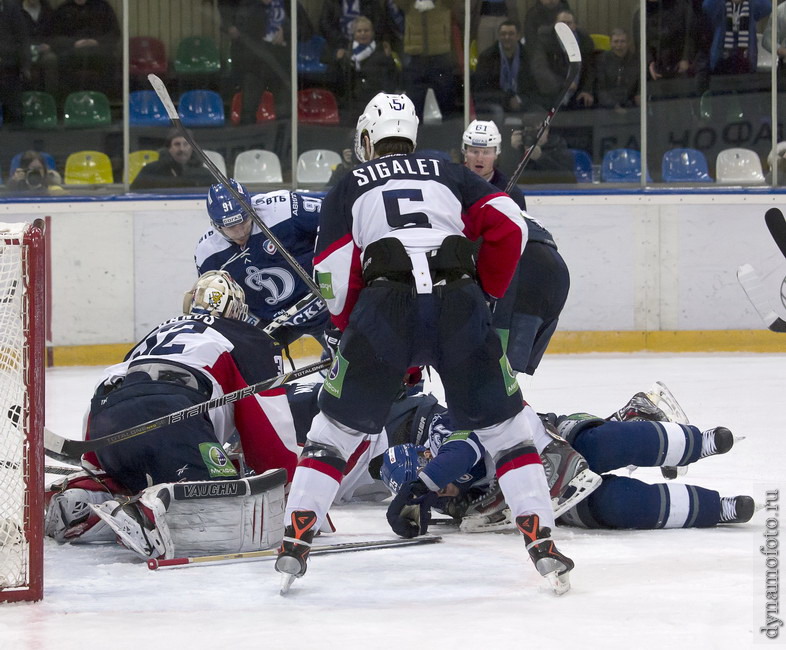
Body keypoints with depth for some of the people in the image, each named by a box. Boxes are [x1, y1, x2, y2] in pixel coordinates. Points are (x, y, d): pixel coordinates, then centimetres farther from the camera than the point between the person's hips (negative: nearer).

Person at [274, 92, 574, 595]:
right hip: (459, 302, 1)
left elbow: (334, 272, 12)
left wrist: (351, 327, 29)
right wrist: (487, 291, 23)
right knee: (504, 425, 12)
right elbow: (508, 224, 12)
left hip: (385, 305, -1)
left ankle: (296, 544, 5)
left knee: (338, 426, 13)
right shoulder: (448, 174, 27)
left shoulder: (350, 187, 23)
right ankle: (542, 543, 1)